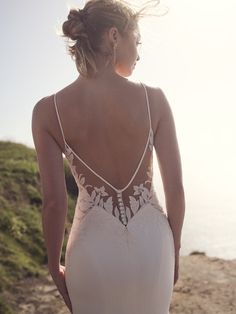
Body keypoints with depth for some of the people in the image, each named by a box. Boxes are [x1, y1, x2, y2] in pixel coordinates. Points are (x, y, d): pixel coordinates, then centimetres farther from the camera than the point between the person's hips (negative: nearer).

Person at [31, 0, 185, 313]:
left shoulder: (47, 110, -10)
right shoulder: (154, 99, -9)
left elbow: (54, 201, -10)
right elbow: (176, 187, -6)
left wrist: (55, 267, 6)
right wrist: (174, 248, 10)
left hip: (95, 246, -1)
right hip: (151, 242, 1)